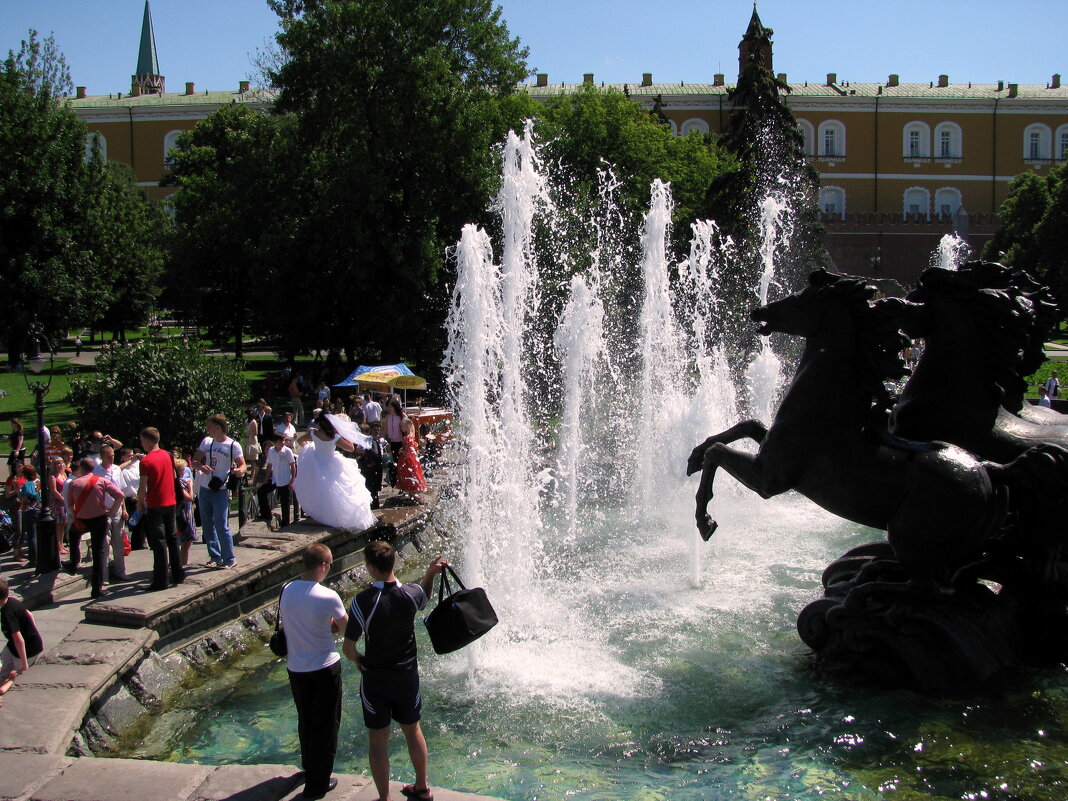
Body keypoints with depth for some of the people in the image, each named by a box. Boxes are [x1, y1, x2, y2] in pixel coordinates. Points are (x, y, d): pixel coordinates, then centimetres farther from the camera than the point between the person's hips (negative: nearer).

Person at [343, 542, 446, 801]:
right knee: (412, 730, 21)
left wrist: (358, 660, 3)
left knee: (378, 739, 8)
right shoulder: (410, 594, -11)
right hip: (407, 677, 4)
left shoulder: (362, 602, -21)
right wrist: (431, 573, 10)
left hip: (375, 680, -4)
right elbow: (425, 595, 17)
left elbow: (348, 647, -16)